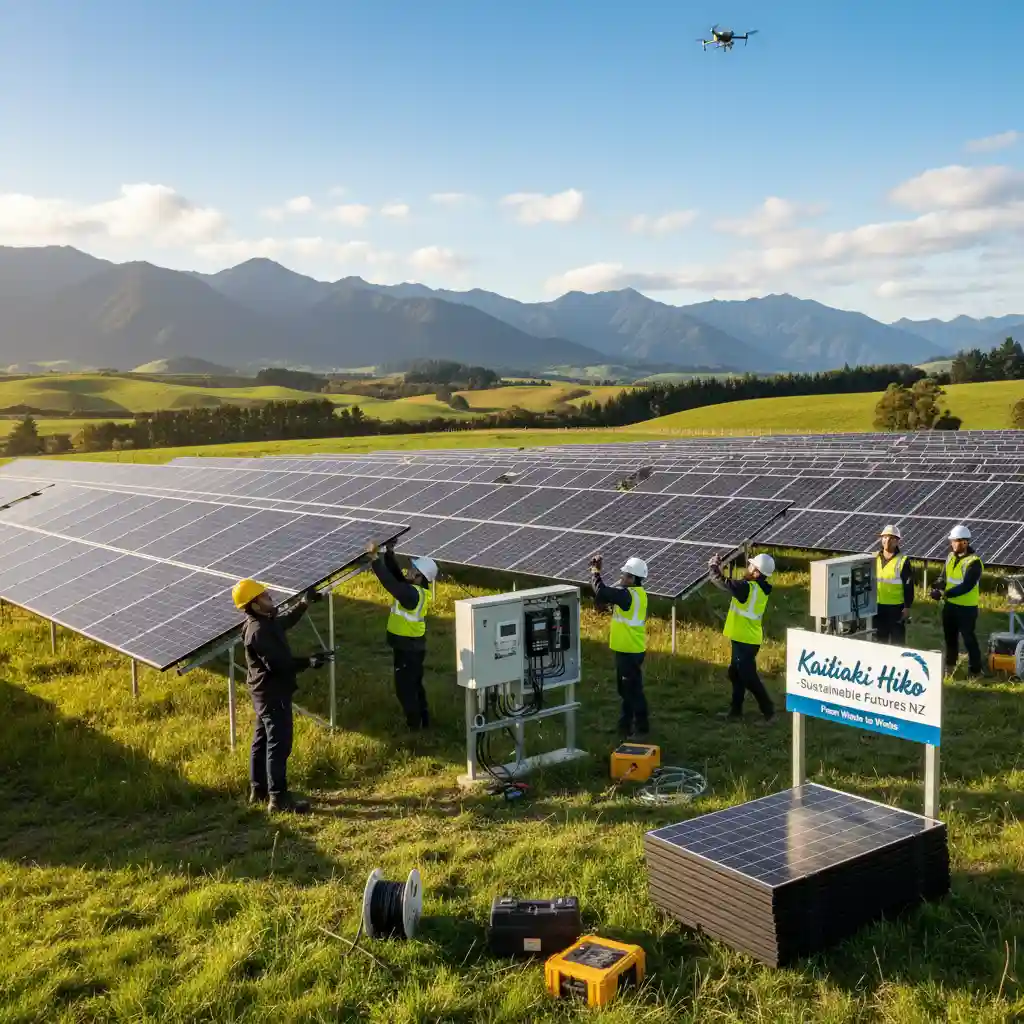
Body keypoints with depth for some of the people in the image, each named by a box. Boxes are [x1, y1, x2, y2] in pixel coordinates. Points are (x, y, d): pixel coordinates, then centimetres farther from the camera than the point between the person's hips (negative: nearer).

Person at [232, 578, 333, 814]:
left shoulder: (264, 621, 6)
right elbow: (278, 663, -30)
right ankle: (278, 798, -2)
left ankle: (258, 789, 30)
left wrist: (304, 603, 26)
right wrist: (309, 661, -30)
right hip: (272, 692, -11)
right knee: (279, 743, -6)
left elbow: (284, 622, 28)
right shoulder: (258, 631, -25)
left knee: (263, 739, 18)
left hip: (266, 691, 11)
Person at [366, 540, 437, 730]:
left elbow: (390, 583, -35)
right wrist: (389, 552, -6)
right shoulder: (416, 589, 0)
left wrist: (374, 559, -35)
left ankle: (414, 725, 15)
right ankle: (423, 719, 32)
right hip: (413, 645, 9)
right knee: (414, 685, 21)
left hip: (408, 648, -9)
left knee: (404, 688, 4)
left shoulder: (413, 594, -27)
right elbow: (396, 575, 4)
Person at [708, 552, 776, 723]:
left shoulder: (748, 588, -23)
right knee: (736, 674, 19)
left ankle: (768, 712, 6)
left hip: (745, 640, -10)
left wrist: (713, 566, -4)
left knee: (749, 678, -1)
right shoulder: (759, 588, 5)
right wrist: (720, 568, 7)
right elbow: (733, 585, 14)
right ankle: (735, 711, 27)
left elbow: (722, 583, -20)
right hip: (746, 638, 10)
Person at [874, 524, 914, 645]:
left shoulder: (903, 561, -8)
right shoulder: (874, 558, 5)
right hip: (877, 607, 4)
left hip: (896, 607, -4)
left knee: (897, 641, 4)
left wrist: (907, 607, -10)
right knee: (879, 640, 15)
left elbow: (908, 586, -7)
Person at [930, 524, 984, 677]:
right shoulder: (951, 557, 5)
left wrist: (945, 593, -32)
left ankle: (975, 671, 8)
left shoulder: (974, 562, -19)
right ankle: (950, 665, 35)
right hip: (950, 605, 7)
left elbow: (966, 586, -26)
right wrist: (937, 588, -11)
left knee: (969, 639, -1)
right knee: (950, 637, 20)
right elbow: (943, 576, 10)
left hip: (967, 608, -7)